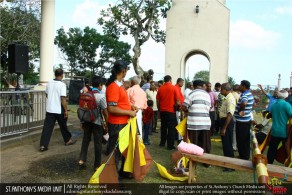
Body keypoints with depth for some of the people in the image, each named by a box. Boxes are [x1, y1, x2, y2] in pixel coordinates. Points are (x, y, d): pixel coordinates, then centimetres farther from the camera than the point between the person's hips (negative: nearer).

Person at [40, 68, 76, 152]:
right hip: (59, 110, -4)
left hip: (49, 109, 5)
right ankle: (68, 140, 31)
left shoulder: (49, 83, 4)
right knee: (63, 126, 14)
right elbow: (63, 99, -19)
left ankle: (43, 145, 0)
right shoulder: (62, 84, -15)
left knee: (47, 127, 3)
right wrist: (66, 110, -12)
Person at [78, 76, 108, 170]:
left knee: (85, 140, 19)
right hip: (97, 122, -4)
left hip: (86, 120, 4)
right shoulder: (101, 96, -14)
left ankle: (82, 160, 18)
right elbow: (105, 112, -11)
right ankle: (97, 165, 14)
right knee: (98, 143, 6)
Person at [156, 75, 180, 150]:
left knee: (163, 127, 16)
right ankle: (170, 145, 3)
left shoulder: (160, 88, 2)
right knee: (171, 128, 2)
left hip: (162, 111, 4)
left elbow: (157, 101, 5)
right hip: (171, 111, -4)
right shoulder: (174, 88, -7)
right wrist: (177, 105, 8)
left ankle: (162, 143, 22)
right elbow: (177, 100, -9)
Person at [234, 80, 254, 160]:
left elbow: (244, 103, -41)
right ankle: (246, 156, 28)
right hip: (247, 119, 10)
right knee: (246, 140, 18)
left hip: (241, 121, -10)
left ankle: (243, 157, 10)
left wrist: (240, 111, -24)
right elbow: (252, 104, 28)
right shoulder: (250, 94, 12)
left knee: (241, 140, 1)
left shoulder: (244, 94, -19)